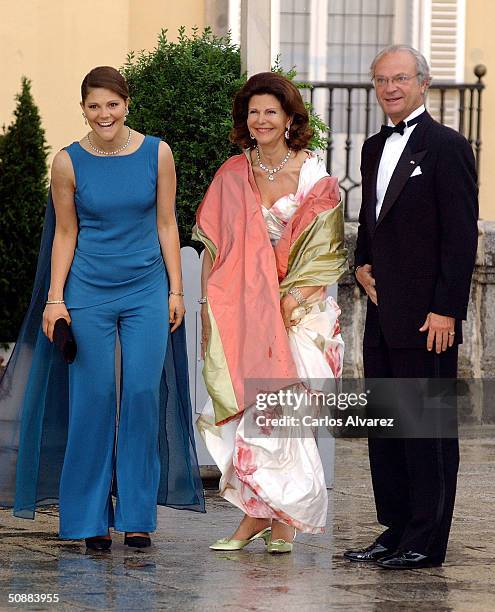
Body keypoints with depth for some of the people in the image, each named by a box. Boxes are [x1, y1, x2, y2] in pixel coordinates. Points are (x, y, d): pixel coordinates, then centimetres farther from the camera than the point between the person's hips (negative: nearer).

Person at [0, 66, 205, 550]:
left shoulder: (157, 154, -1)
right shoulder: (69, 163, -2)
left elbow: (166, 225, 5)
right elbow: (65, 234, 4)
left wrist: (175, 290, 2)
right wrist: (55, 299, 0)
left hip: (146, 291, 1)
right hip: (89, 292, -1)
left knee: (143, 396, -3)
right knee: (93, 400, 0)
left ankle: (137, 516, 6)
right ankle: (92, 520, 8)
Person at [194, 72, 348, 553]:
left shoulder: (313, 176, 0)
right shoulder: (232, 176, 10)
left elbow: (321, 250, -3)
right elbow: (215, 245, 11)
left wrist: (288, 300, -12)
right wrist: (209, 303, 1)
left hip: (297, 310, -3)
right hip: (241, 310, 3)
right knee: (247, 406, -5)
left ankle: (279, 515, -2)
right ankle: (262, 514, 0)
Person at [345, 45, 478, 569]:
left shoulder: (447, 147, -8)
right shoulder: (375, 148, 16)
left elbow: (461, 236, -12)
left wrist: (446, 310, -17)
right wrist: (361, 265, 8)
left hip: (427, 317, -8)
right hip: (382, 311, 8)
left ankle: (427, 542, 0)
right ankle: (396, 531, 18)